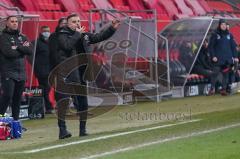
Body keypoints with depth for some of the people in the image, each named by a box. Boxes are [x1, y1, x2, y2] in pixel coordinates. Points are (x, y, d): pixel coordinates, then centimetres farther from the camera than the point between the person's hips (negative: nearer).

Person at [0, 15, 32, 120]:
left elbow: (30, 50, -1)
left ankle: (16, 120, 17)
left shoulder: (22, 37, 14)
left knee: (18, 98, 9)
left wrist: (18, 47, -13)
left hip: (21, 73, 6)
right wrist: (22, 49, -4)